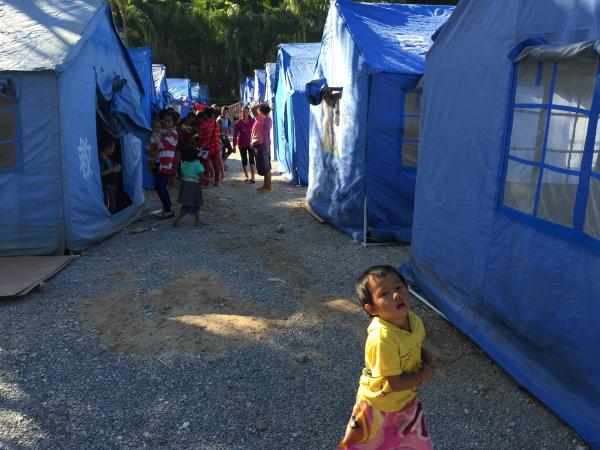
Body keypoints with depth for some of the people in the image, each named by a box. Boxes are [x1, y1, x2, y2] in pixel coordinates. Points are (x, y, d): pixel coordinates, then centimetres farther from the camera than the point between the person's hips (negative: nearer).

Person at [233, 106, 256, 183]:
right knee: (244, 160, 8)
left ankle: (253, 177, -6)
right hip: (242, 144, 1)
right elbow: (235, 134, -4)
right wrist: (234, 145, -6)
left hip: (251, 143, -1)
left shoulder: (252, 121, -6)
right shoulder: (239, 123, -6)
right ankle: (246, 177, 18)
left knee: (251, 159, -7)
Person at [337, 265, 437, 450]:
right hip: (379, 405, -6)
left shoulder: (413, 320, -15)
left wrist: (426, 357, -11)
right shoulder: (382, 337, -37)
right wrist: (425, 374, -18)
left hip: (406, 399, 6)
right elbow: (395, 383, -30)